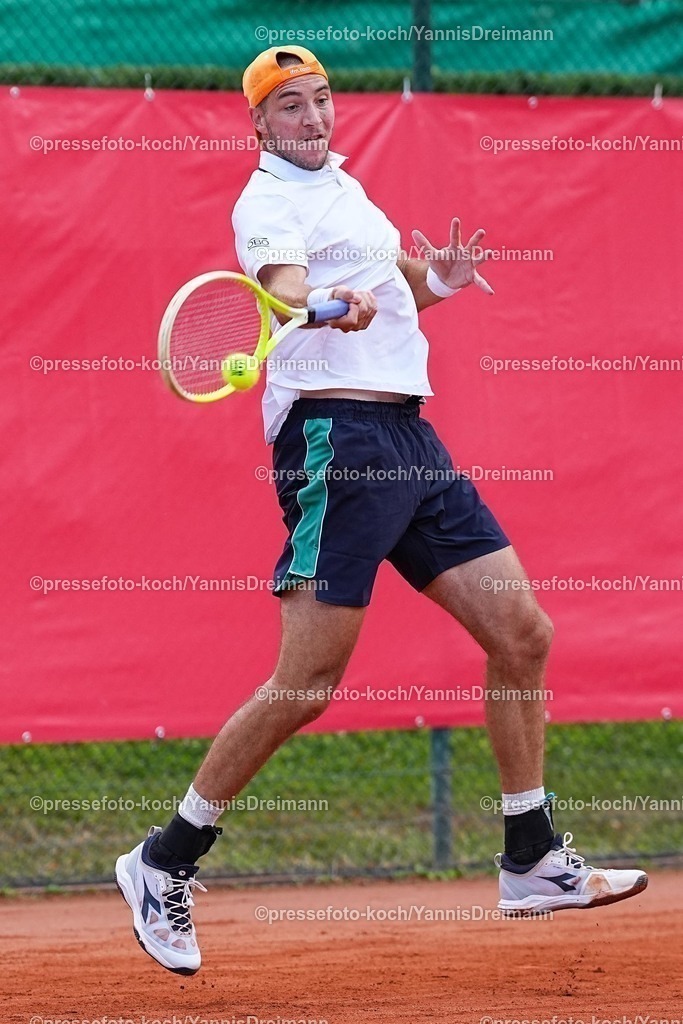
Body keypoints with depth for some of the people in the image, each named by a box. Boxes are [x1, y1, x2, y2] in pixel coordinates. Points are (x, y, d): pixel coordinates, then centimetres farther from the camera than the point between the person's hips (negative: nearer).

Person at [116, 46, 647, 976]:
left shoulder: (344, 183, 20)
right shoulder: (269, 202, -6)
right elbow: (284, 282, -28)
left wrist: (438, 279, 12)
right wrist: (327, 304, -50)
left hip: (411, 443, 9)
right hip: (335, 437, -9)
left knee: (522, 635, 6)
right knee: (305, 685, -12)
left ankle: (534, 863, 16)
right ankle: (164, 865, 0)